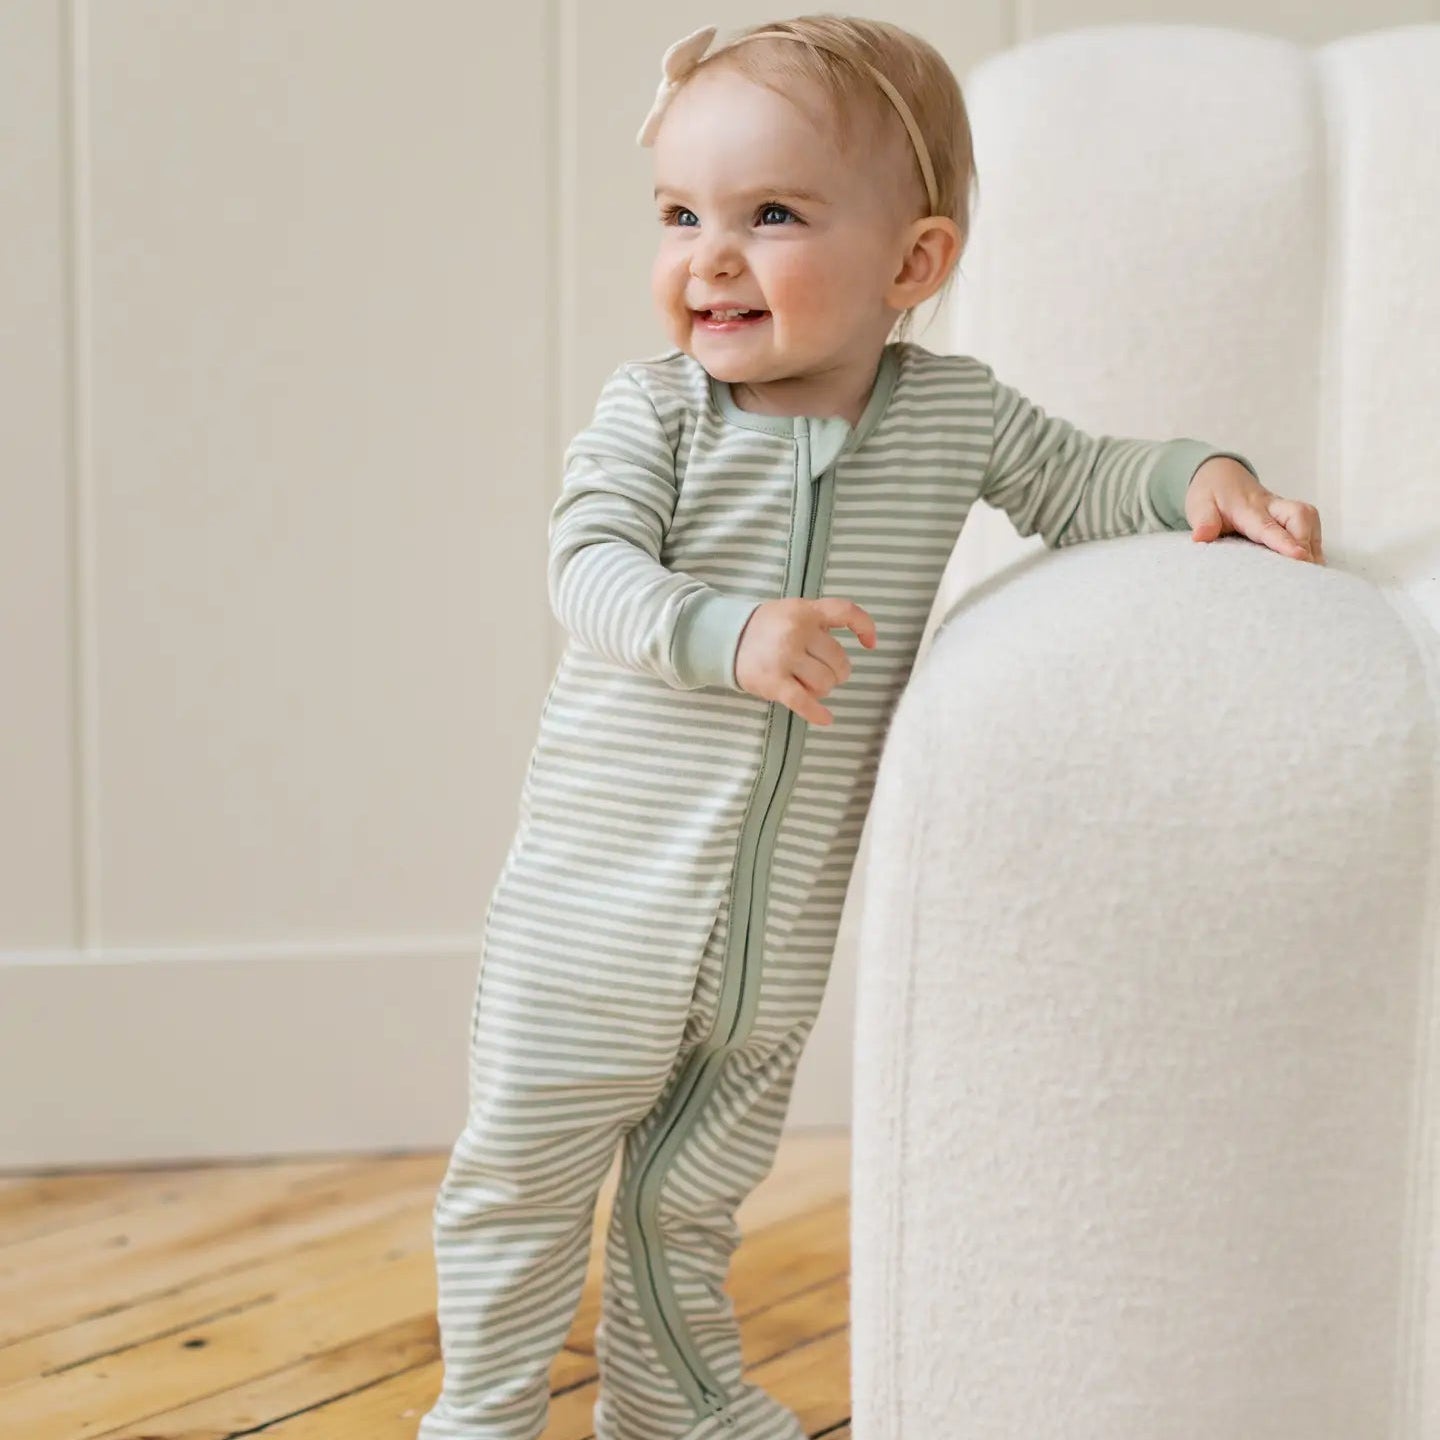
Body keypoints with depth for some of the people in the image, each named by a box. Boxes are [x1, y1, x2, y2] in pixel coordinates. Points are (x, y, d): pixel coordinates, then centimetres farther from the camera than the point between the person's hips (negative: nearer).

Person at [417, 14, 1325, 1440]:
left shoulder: (951, 411, -1)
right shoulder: (652, 410, -10)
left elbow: (1075, 480, 13)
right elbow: (591, 566, -22)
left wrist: (1197, 477, -6)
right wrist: (732, 632, -39)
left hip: (777, 937, 3)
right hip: (597, 906, -2)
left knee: (693, 1189, 20)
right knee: (524, 1175, 7)